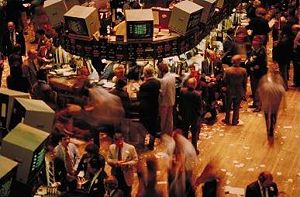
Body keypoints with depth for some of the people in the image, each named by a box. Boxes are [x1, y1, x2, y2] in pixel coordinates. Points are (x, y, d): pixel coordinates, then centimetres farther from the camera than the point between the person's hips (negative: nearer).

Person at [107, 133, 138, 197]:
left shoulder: (131, 148, -8)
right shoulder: (111, 147, 1)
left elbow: (135, 160, -5)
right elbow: (108, 159, 5)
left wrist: (127, 164, -22)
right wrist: (116, 162, -16)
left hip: (126, 174, -2)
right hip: (115, 173, 2)